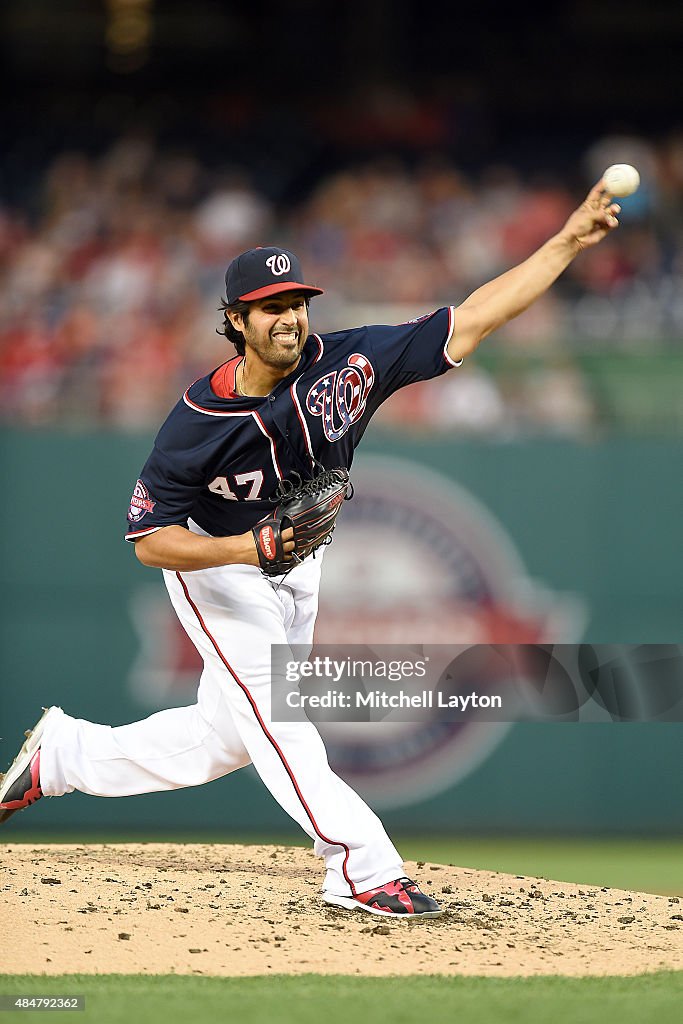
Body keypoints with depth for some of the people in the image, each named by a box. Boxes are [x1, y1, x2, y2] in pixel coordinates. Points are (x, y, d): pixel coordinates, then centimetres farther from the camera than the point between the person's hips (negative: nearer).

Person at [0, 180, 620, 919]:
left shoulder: (346, 363, -22)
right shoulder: (198, 420, -29)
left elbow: (472, 320, -26)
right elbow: (150, 540, -23)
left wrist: (570, 241, -35)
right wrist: (250, 547, -40)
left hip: (296, 571, 5)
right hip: (214, 565, -5)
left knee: (224, 740, 14)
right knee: (273, 713, -17)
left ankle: (64, 754, 32)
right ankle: (363, 868, -18)